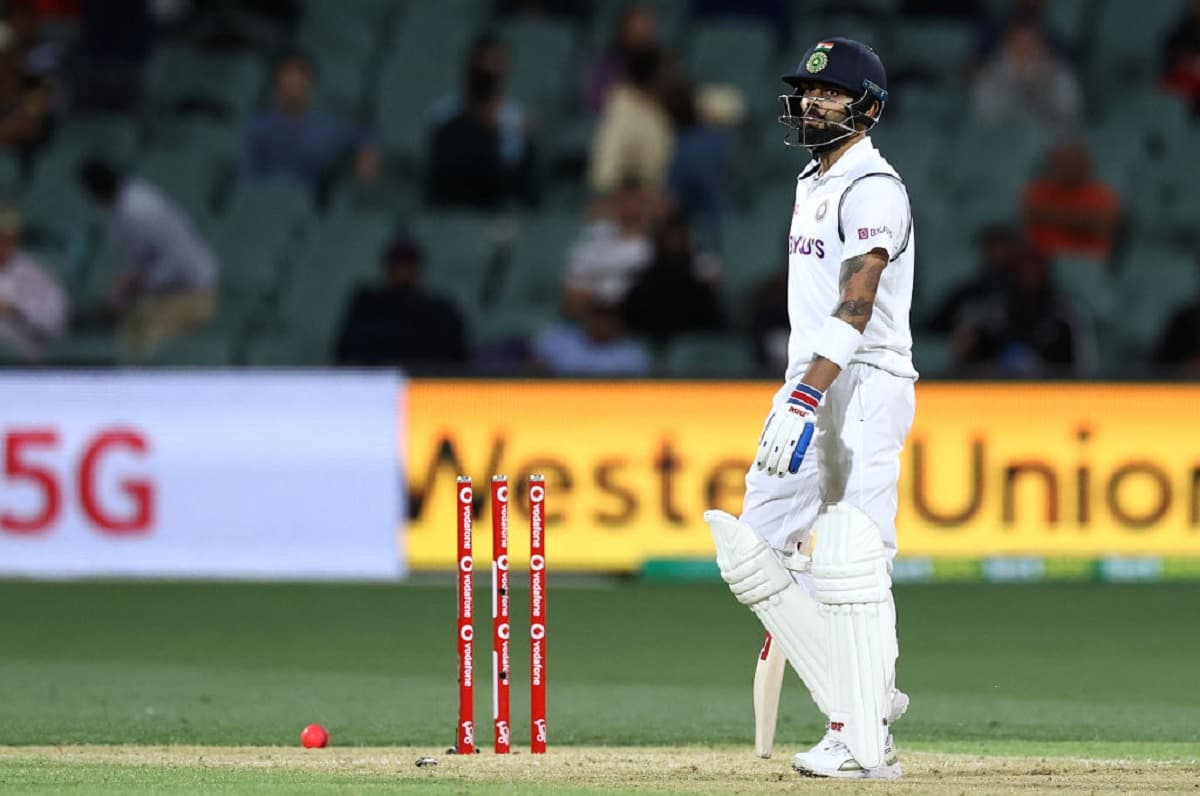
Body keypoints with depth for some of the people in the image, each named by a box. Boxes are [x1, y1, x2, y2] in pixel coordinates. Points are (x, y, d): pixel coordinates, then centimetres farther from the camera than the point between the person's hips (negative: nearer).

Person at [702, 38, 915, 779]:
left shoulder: (872, 188, -12)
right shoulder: (814, 183, 18)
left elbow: (856, 305, -23)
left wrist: (808, 398, -31)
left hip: (863, 386, -10)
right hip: (809, 385, 10)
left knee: (851, 565, -11)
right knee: (753, 551, 6)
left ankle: (865, 741, -8)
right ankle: (866, 695, 11)